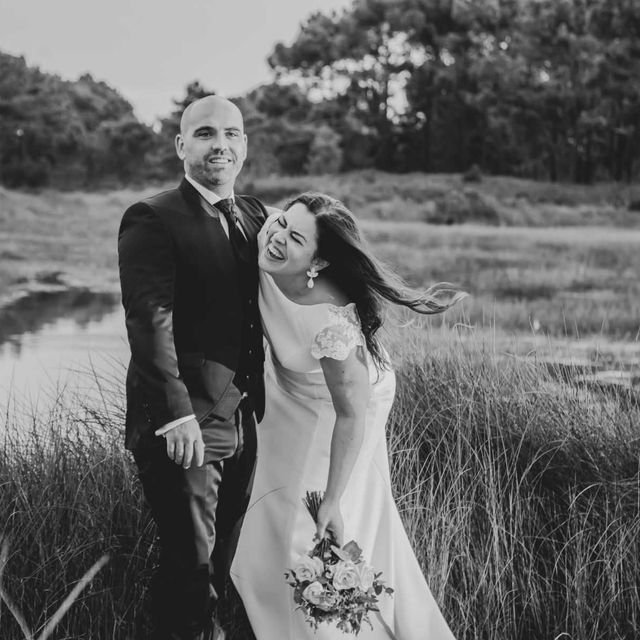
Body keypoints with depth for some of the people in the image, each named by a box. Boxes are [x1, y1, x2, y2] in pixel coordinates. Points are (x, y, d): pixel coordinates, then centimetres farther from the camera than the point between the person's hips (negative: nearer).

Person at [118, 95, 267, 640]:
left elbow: (255, 313, 14)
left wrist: (262, 401, 5)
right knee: (190, 560, 0)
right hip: (185, 426, -7)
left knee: (223, 556, 16)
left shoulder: (255, 216, 12)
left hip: (244, 420, 7)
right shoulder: (153, 220, -10)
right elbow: (150, 323, -17)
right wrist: (176, 415, -23)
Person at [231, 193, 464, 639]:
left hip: (333, 419, -7)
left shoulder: (331, 322, -42)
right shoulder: (266, 233, -26)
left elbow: (352, 413, -33)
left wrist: (332, 502, -30)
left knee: (317, 546, 0)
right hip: (289, 406, 8)